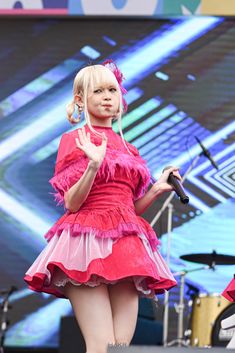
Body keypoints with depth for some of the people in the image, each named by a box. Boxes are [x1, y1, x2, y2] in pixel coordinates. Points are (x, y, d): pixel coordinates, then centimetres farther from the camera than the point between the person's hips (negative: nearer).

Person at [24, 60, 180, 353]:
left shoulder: (127, 150, 21)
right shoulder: (74, 140, 5)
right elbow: (71, 203, -5)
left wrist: (157, 189, 9)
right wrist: (93, 165, -18)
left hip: (126, 248, 6)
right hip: (88, 240, -6)